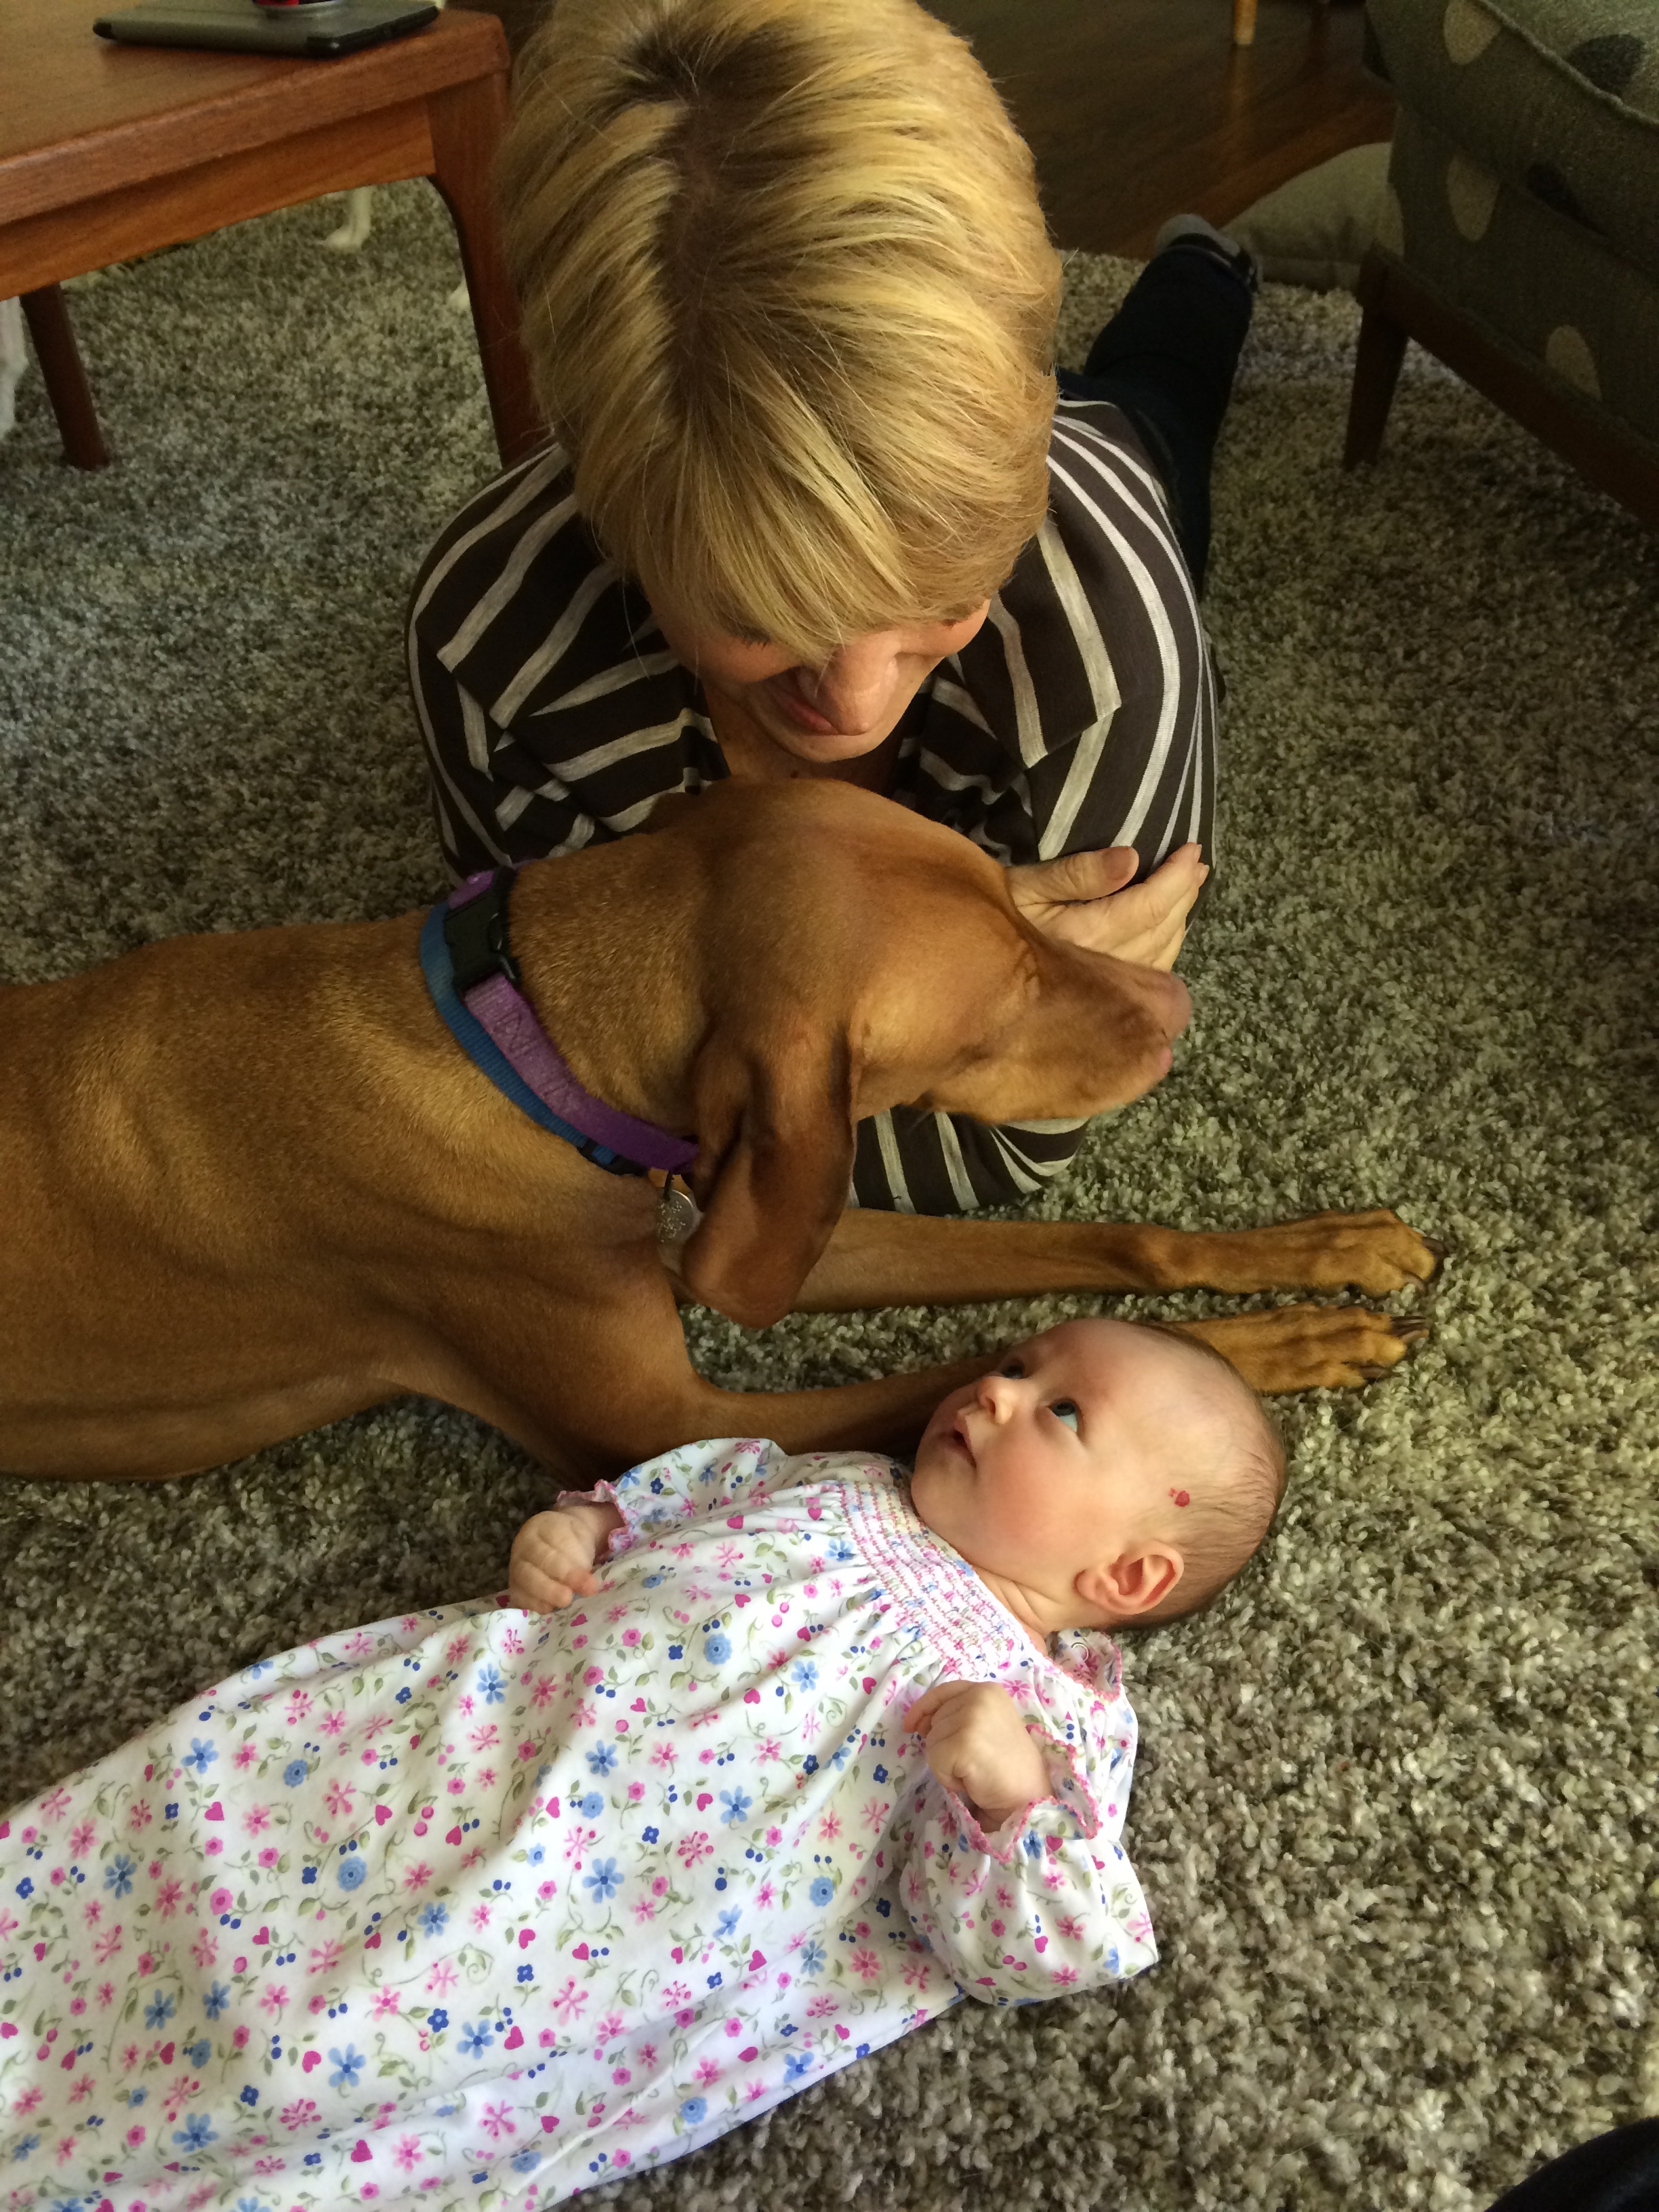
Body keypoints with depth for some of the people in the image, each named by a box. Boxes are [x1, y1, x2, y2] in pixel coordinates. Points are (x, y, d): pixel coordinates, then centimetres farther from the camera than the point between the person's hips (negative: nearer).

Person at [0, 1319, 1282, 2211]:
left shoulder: (1045, 1710, -3)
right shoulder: (838, 1484, 14)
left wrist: (1016, 1794, -27)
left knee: (296, 2049, -12)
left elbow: (1025, 1954, -10)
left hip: (592, 1912, -5)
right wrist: (582, 1530, 5)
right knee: (217, 1783, 4)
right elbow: (683, 1494, 25)